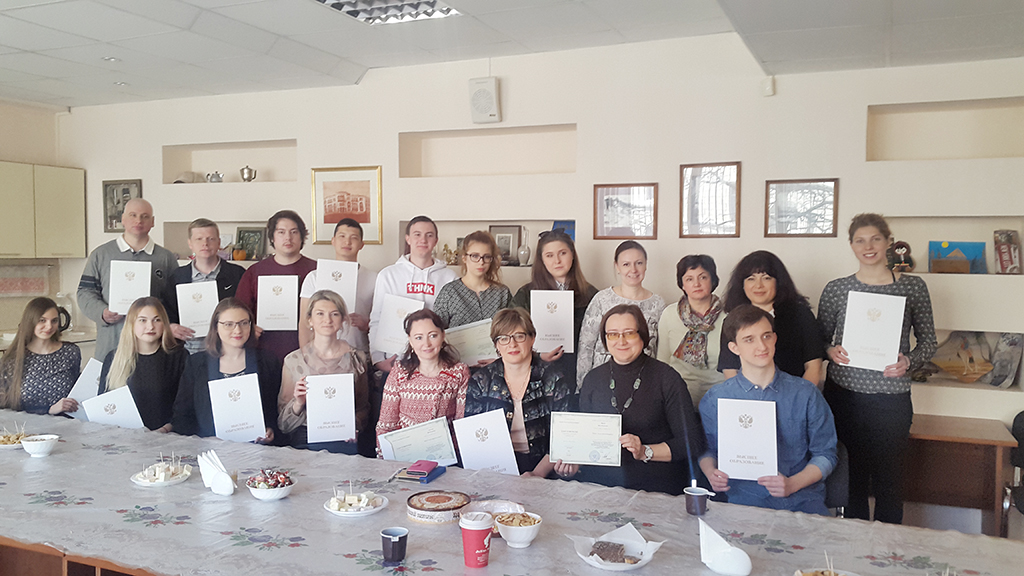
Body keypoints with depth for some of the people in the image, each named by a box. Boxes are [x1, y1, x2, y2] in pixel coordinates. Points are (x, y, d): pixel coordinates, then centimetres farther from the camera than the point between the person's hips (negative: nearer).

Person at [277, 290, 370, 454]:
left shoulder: (356, 358, 7)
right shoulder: (293, 361, 5)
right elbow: (283, 424, 9)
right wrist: (298, 404, -11)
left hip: (345, 442, 1)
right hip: (305, 441, 0)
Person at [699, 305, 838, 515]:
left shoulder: (805, 394, 5)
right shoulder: (714, 400, 5)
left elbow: (825, 454, 9)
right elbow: (707, 449, 18)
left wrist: (792, 484, -8)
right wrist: (711, 473, -5)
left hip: (802, 498, 1)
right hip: (745, 499, -1)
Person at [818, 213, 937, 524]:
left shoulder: (913, 286, 3)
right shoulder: (835, 289, 4)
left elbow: (929, 341, 8)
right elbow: (820, 340, 11)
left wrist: (909, 362, -11)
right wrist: (831, 351, -10)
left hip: (891, 399, -1)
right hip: (843, 395, 1)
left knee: (889, 479, 5)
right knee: (851, 476, 8)